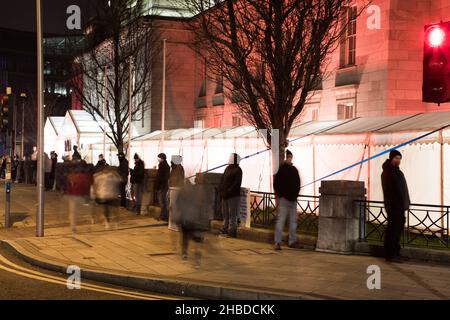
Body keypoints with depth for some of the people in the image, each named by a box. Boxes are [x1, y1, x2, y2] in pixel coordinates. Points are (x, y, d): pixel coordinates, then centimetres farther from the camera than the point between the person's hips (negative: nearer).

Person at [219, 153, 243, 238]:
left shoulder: (238, 170, -7)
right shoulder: (227, 168, 16)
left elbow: (237, 183, -15)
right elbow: (222, 180, 18)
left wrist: (228, 192, -19)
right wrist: (221, 190, 4)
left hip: (233, 196, -8)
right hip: (225, 195, 8)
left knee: (232, 214, -6)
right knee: (226, 213, 12)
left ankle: (232, 231, -4)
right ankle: (225, 229, 19)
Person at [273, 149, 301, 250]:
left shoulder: (294, 169, 12)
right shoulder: (281, 169, -5)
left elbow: (297, 184, 17)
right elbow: (276, 184, -7)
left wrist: (295, 194, 7)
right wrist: (279, 195, -10)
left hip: (293, 199, 7)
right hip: (284, 199, -7)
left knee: (293, 220, 10)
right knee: (281, 220, -9)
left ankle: (292, 242, 17)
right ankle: (277, 242, -10)